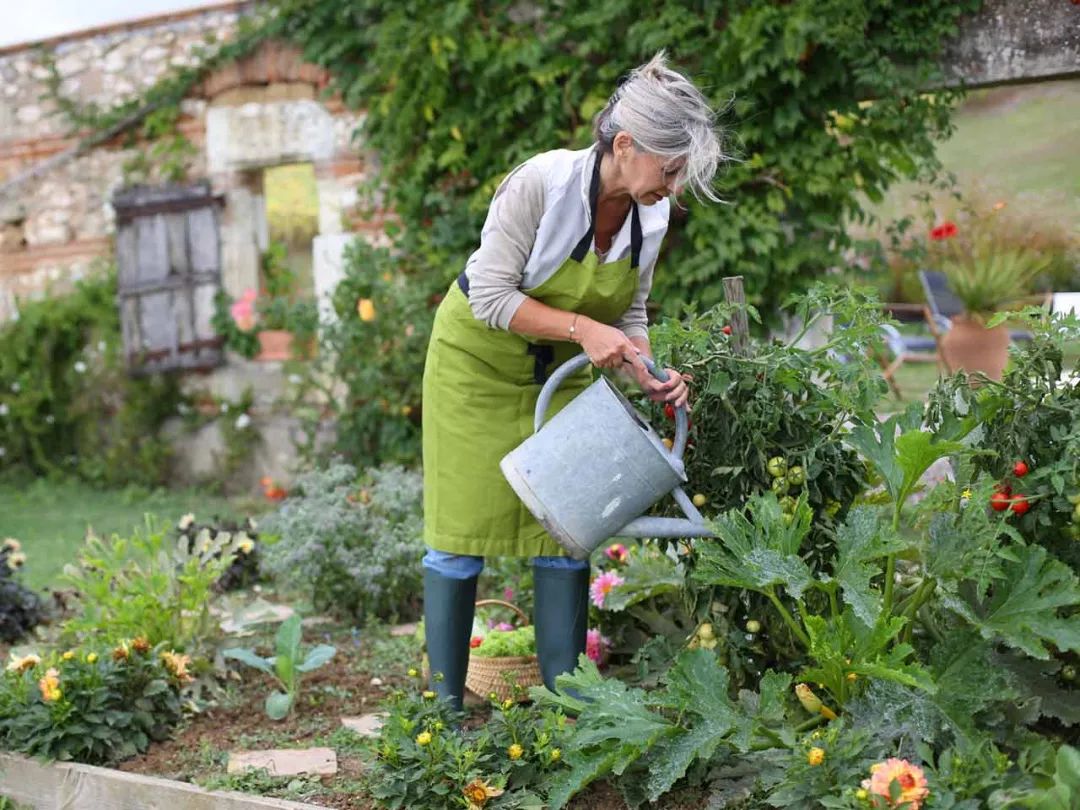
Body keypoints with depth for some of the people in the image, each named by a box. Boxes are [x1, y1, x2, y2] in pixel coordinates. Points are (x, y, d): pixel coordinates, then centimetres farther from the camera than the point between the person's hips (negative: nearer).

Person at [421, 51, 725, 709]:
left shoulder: (653, 215, -12)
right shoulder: (542, 182, -30)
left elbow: (629, 312, 0)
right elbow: (491, 296, -26)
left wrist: (650, 375, -18)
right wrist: (582, 328, -34)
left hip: (560, 371, 5)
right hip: (479, 359, -5)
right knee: (462, 531, -2)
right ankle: (446, 704, 9)